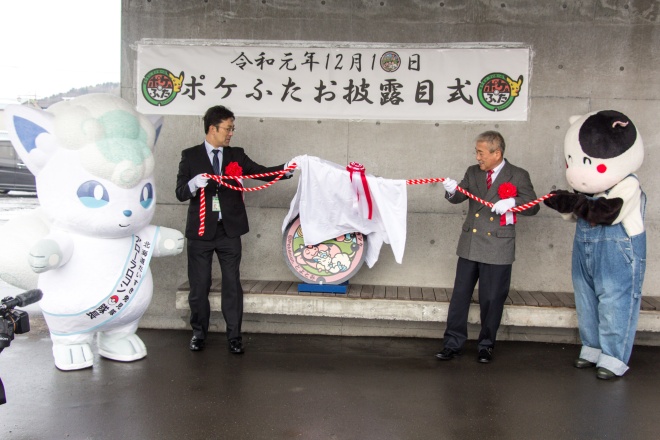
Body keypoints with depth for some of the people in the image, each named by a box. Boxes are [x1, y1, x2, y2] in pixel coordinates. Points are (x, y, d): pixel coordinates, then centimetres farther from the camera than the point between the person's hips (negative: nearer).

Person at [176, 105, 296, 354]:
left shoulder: (236, 155, 6)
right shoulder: (190, 156, 0)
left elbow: (264, 174, -1)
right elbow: (180, 193, -4)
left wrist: (288, 167, -17)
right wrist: (194, 184, -25)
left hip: (229, 230, 2)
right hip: (201, 230, -1)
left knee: (232, 284, 5)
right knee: (199, 285, 8)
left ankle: (234, 336, 14)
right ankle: (199, 333, 25)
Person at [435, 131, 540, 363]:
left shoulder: (518, 176, -3)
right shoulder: (473, 172, 7)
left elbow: (533, 206, -2)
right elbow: (459, 197, 2)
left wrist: (512, 202, -20)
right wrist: (452, 191, -20)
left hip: (497, 249, -3)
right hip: (470, 245, 3)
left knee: (492, 299, 6)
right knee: (460, 295, 6)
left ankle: (486, 345, 23)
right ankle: (453, 343, 16)